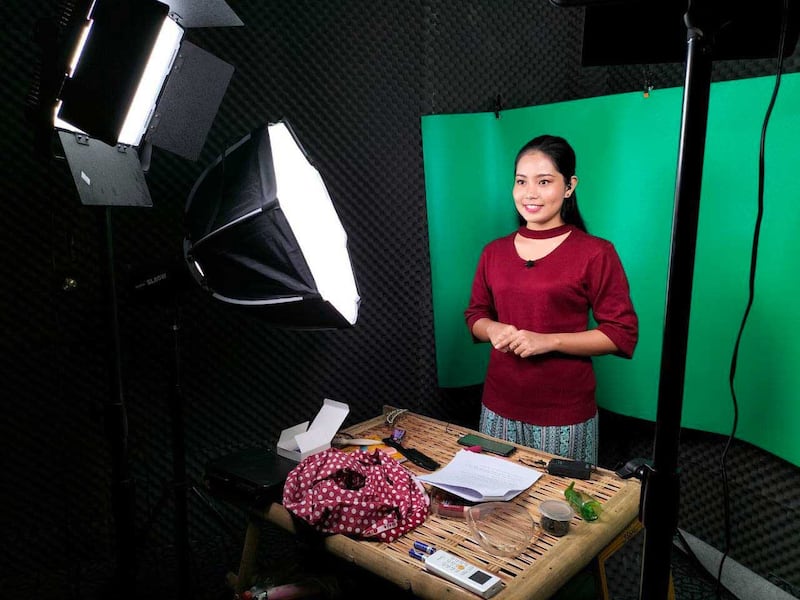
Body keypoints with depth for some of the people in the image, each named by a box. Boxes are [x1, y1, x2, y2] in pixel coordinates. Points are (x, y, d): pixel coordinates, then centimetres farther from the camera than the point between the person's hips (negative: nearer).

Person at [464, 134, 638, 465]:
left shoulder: (595, 254, -8)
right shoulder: (494, 252, 5)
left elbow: (623, 333, -9)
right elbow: (475, 314, 13)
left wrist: (548, 341, -19)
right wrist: (493, 330, -10)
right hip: (499, 406, 4)